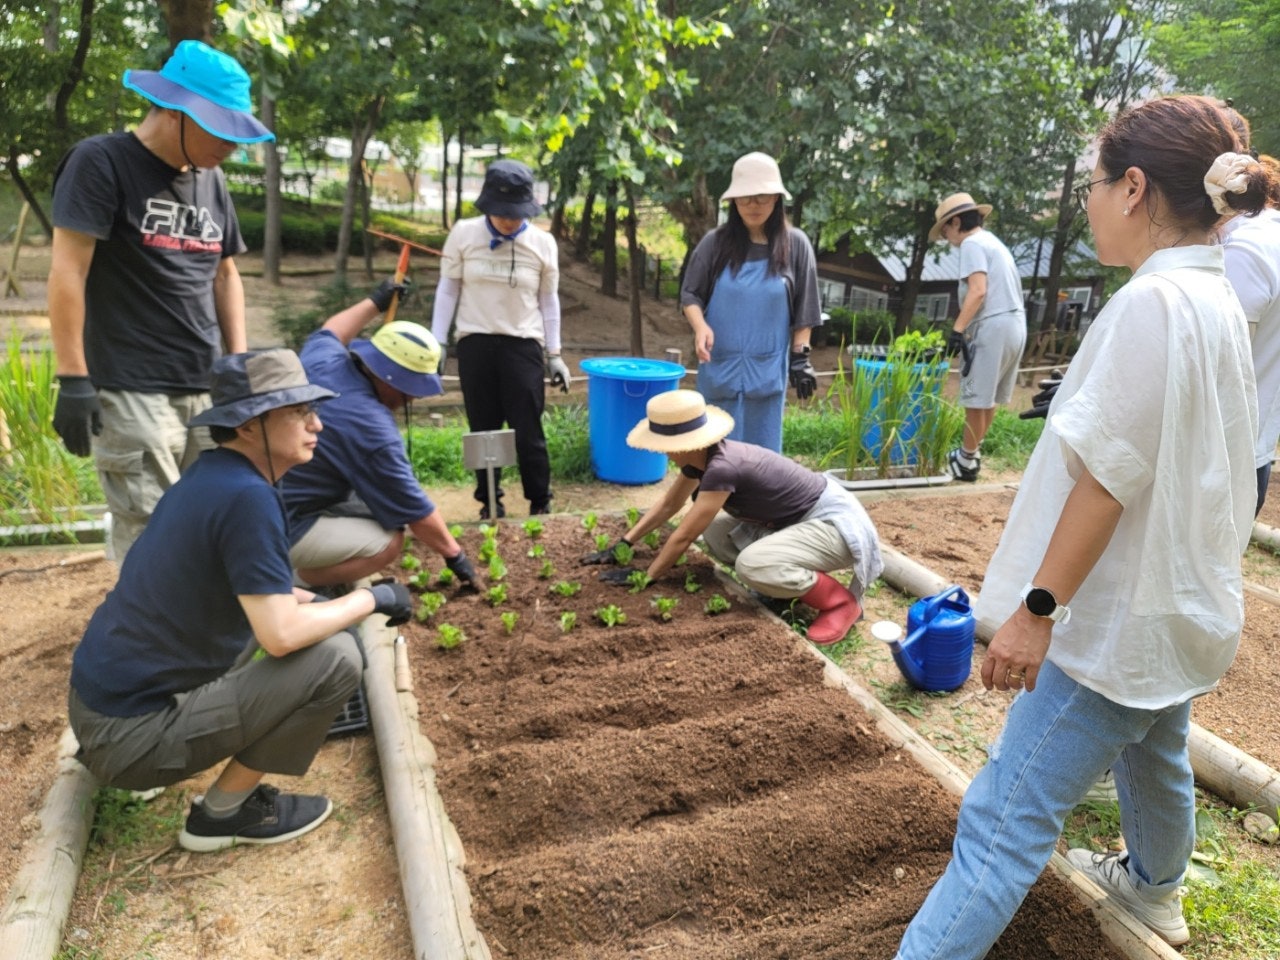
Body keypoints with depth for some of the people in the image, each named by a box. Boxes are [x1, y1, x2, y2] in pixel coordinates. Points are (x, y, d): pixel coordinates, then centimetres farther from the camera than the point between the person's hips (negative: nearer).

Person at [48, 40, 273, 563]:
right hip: (132, 391, -6)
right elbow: (66, 273, -9)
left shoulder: (211, 180, 15)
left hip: (209, 388, 6)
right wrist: (73, 379, -13)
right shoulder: (100, 162, -5)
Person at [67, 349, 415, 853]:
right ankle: (223, 811, 1)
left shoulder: (209, 474, 5)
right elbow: (281, 635, -27)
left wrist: (326, 602, 11)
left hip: (103, 698, 9)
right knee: (336, 658, -17)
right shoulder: (246, 496, -22)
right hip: (131, 736, -9)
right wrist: (372, 597, -13)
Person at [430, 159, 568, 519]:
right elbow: (448, 290, 4)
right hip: (474, 343, 1)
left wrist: (554, 354, 5)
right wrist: (437, 343, -1)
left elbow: (548, 300, 7)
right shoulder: (463, 234, -2)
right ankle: (490, 502, 22)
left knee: (528, 432, -1)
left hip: (523, 344, -1)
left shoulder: (542, 243, -1)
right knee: (483, 430, 9)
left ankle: (540, 503, 14)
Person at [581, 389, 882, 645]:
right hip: (798, 519, 9)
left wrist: (644, 576, -8)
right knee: (716, 534, 4)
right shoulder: (702, 457, -1)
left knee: (752, 565, -29)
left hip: (835, 522, -9)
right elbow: (668, 504, 14)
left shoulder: (722, 467, -29)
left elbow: (683, 536, -21)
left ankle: (840, 601, -9)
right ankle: (790, 583, 11)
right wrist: (622, 545, 13)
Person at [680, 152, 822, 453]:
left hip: (768, 369, 0)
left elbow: (804, 310, 4)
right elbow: (690, 295, 2)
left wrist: (800, 356, 0)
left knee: (761, 450, 9)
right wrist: (700, 327, -16)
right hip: (719, 366, 0)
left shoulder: (795, 245, -1)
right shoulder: (715, 242, -2)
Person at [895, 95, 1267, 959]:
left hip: (1123, 622, -10)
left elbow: (1107, 476, -25)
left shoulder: (1153, 303, -22)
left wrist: (1039, 607, -20)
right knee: (1156, 760, 32)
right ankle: (1154, 888, 57)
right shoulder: (1220, 301, 7)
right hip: (1186, 601, 10)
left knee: (1005, 820, -9)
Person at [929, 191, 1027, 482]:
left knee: (976, 398, -3)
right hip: (1014, 323, 10)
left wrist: (957, 328, -23)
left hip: (993, 326, -10)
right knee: (988, 397, 16)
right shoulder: (993, 242, 23)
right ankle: (971, 453, 26)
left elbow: (978, 291, -18)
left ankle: (966, 462, 4)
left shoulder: (972, 243, -6)